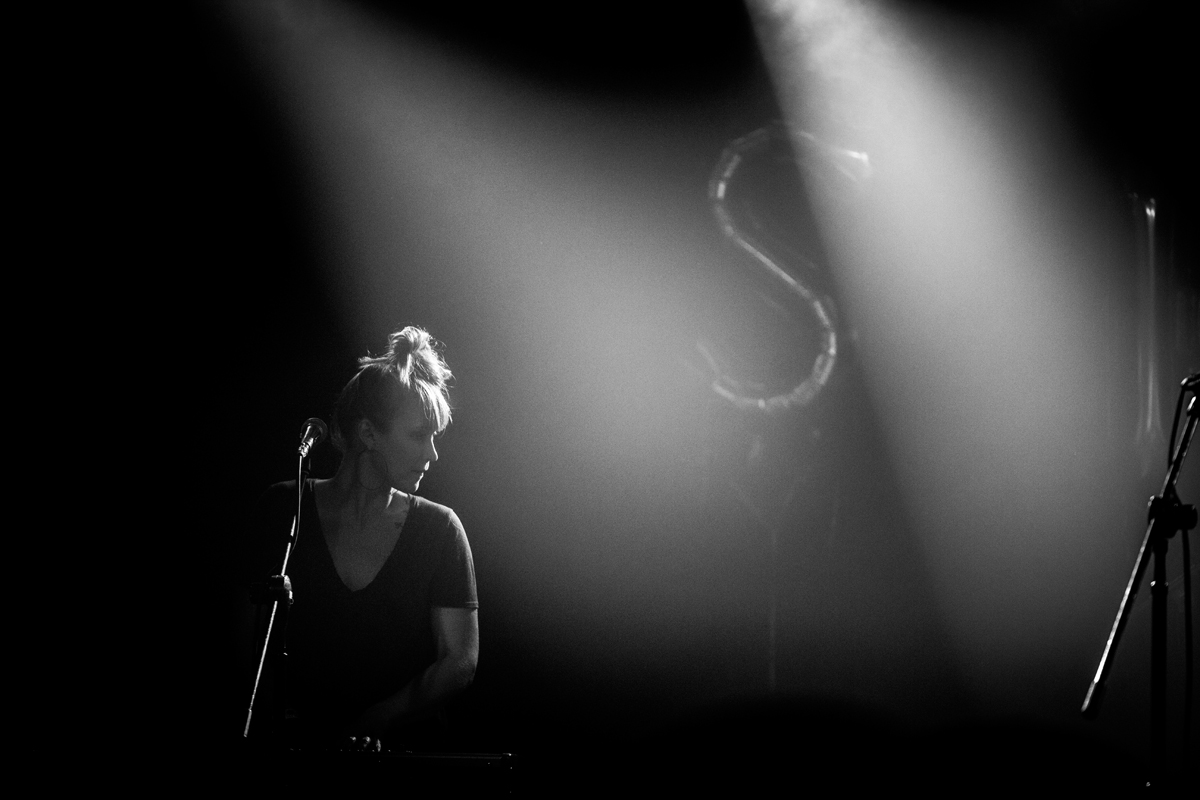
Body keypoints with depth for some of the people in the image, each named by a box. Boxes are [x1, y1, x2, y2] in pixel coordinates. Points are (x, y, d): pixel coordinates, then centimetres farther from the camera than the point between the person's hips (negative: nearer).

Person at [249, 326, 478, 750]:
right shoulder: (283, 510, 7)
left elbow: (461, 660, 2)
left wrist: (370, 725, -10)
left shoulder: (437, 528, 6)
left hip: (405, 748, -1)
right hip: (301, 745, 1)